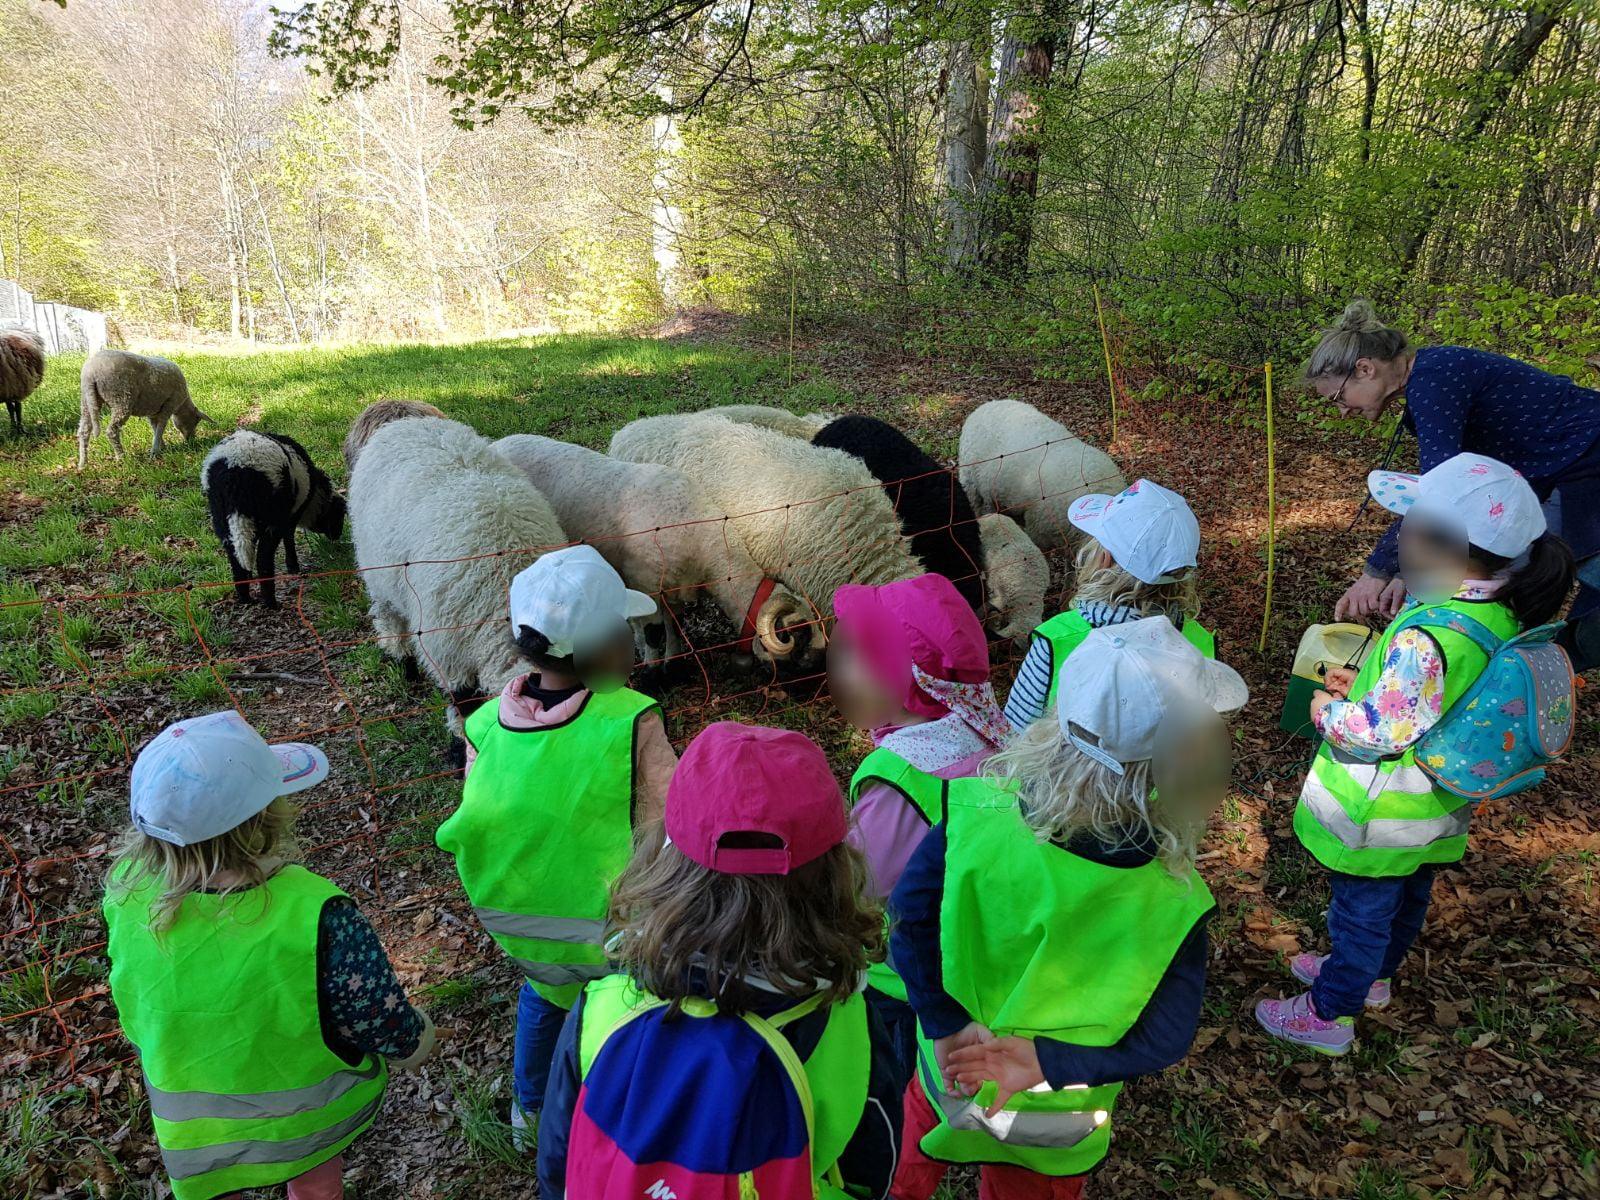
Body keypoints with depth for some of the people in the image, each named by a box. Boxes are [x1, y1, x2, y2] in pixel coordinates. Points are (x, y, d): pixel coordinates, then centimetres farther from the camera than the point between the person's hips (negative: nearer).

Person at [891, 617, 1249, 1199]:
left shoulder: (980, 808, -28)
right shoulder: (1171, 900, -28)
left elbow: (909, 914, -24)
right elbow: (1164, 1041, -23)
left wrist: (947, 1027, -20)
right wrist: (1046, 1062, -24)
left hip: (945, 1067, 2)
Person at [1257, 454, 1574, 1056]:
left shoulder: (1425, 637, -37)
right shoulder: (1501, 616, -8)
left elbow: (1387, 731, -33)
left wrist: (1328, 712, -16)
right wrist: (1364, 683, 1)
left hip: (1384, 818, -8)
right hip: (1439, 810, 8)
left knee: (1361, 910, 12)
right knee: (1406, 899, 28)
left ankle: (1329, 1013, 32)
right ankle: (1372, 975, 52)